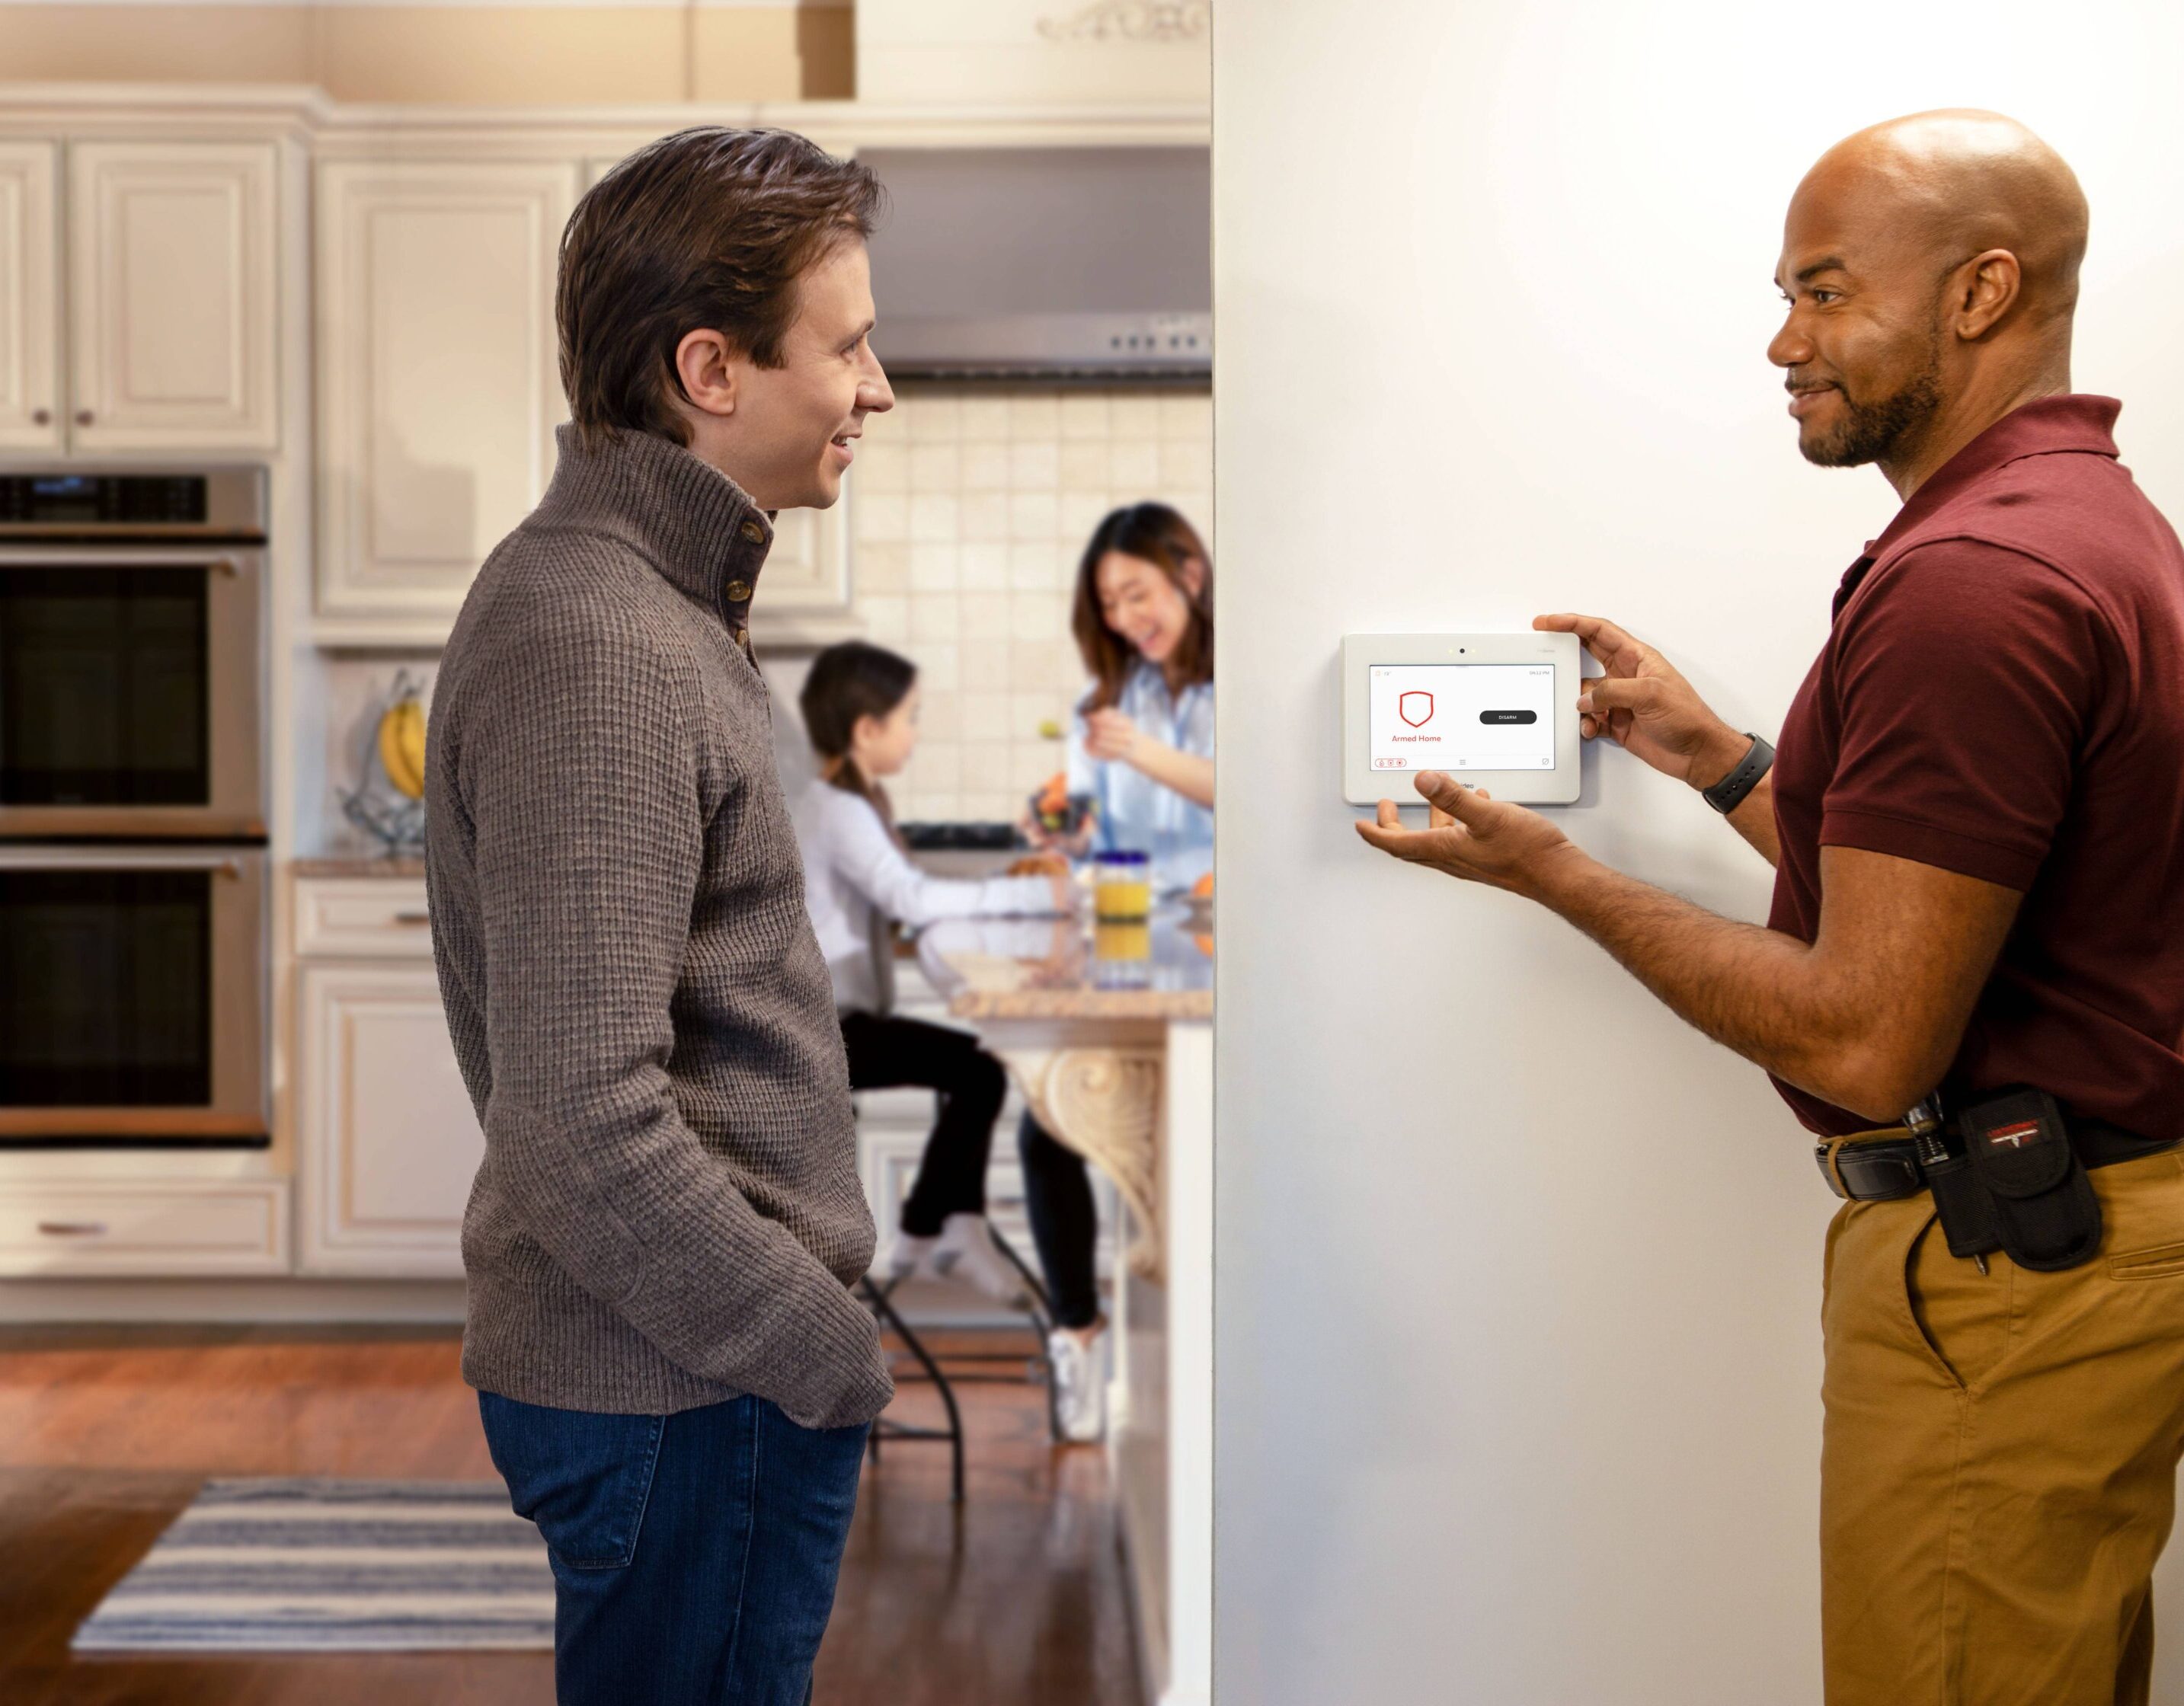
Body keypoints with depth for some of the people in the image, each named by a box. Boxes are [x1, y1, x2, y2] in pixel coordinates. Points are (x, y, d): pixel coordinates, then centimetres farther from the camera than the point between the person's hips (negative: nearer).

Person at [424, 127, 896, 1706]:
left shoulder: (622, 587, 11)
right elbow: (588, 1118, -26)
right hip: (686, 1395, -10)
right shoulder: (599, 650, -21)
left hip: (649, 1358, 10)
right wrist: (841, 1359, -18)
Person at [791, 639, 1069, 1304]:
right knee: (980, 1074, -16)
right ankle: (921, 1237, -2)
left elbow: (905, 899, 14)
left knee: (972, 1062, 13)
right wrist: (1031, 895, -27)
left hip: (837, 1018, 11)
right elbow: (912, 898, -30)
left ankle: (959, 1224, 10)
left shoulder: (849, 804, 15)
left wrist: (1004, 887, 1)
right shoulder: (839, 812, -18)